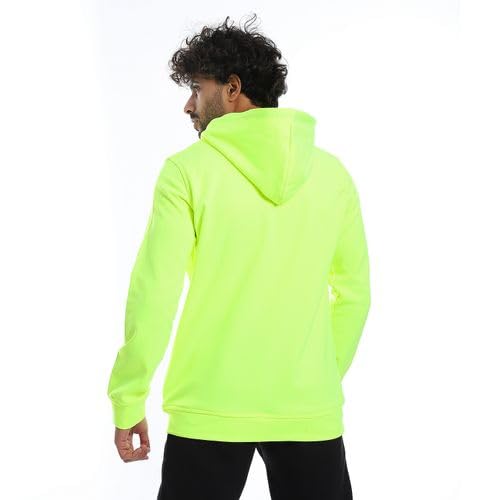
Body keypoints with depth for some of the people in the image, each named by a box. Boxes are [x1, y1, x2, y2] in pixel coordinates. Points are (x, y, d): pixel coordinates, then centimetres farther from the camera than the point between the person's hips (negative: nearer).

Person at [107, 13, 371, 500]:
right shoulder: (332, 173, 4)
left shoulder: (188, 170, -6)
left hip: (209, 411, -2)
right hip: (311, 413, 3)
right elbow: (354, 294, 9)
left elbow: (153, 297, -9)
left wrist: (128, 402, 0)